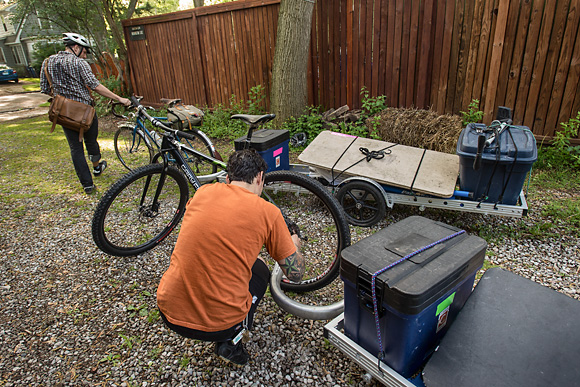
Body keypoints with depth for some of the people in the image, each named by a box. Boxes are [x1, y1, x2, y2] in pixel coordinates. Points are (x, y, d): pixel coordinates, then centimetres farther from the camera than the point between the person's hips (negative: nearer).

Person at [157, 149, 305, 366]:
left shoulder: (203, 192, 3)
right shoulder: (267, 212, -8)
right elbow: (295, 274, 1)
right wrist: (294, 244, 22)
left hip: (169, 312, 4)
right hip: (218, 324, -4)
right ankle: (230, 341, 10)